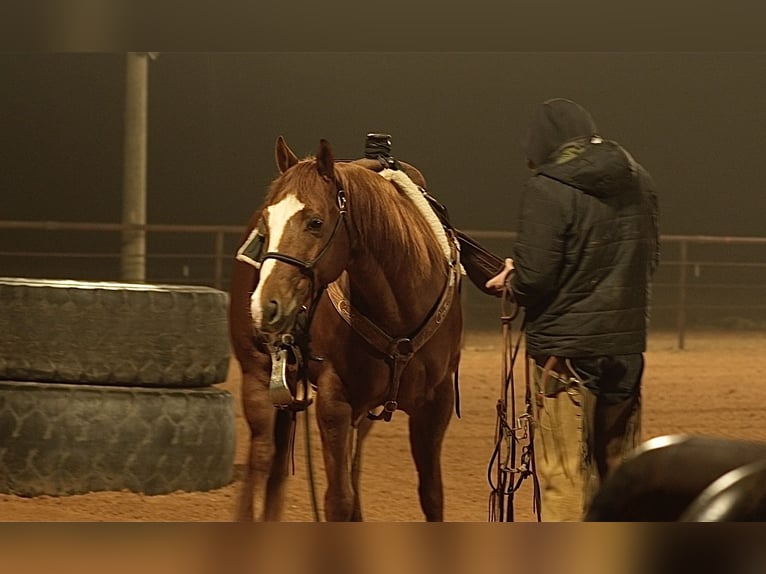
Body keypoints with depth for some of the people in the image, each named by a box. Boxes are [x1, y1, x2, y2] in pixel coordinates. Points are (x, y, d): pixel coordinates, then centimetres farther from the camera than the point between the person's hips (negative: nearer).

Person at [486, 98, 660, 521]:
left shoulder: (547, 189, -15)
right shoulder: (638, 181, 7)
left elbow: (534, 279, -18)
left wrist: (509, 283, 3)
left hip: (563, 347, -7)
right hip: (627, 343, 7)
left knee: (564, 473, -2)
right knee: (619, 467, 15)